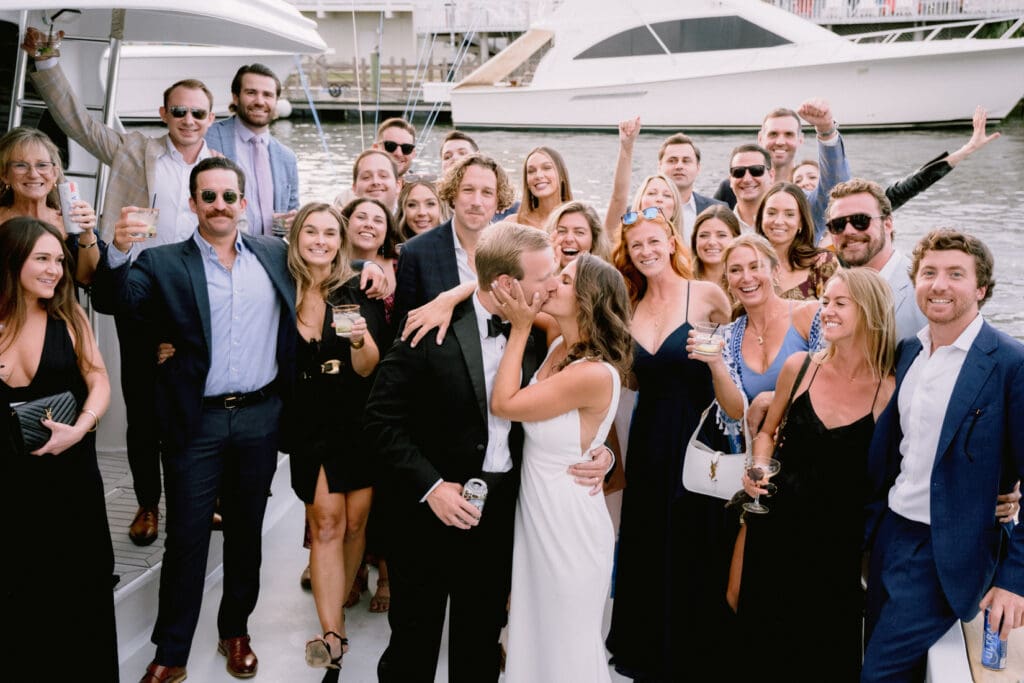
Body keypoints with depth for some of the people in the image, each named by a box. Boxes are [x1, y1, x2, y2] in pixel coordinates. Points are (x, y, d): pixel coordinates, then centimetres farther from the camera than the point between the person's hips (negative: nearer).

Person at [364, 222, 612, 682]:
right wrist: (430, 486, -20)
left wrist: (595, 454, -10)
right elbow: (382, 418, -13)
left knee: (481, 646, 19)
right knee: (413, 644, 13)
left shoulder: (536, 334, -3)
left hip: (503, 509, 4)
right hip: (435, 507, -4)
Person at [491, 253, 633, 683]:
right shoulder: (558, 348, -2)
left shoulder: (595, 374, -27)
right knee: (535, 634, 22)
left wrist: (520, 329, -18)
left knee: (567, 646, 11)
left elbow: (503, 404, -21)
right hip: (536, 510, 8)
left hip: (569, 522, -8)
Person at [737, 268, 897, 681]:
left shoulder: (889, 390, -11)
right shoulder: (799, 367, -4)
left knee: (826, 649, 12)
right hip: (776, 526, 2)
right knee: (765, 635, 16)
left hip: (838, 538, -2)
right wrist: (759, 467, -6)